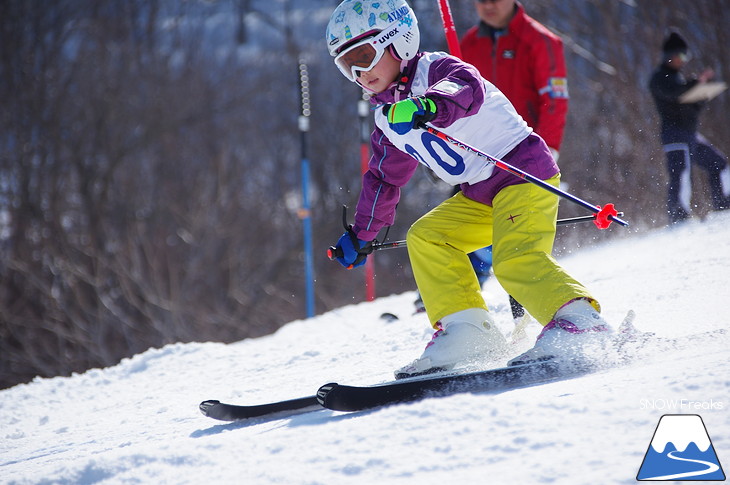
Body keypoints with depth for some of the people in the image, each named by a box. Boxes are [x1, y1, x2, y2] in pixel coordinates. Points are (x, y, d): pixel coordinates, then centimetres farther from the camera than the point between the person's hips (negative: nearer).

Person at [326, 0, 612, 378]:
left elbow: (467, 87, -36)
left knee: (516, 260, -26)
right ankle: (465, 330, -8)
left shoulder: (434, 70, -11)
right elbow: (384, 178, 29)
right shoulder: (388, 118, 15)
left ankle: (578, 319, -26)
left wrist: (430, 105, -57)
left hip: (525, 173, -9)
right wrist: (360, 235, 32)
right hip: (479, 197, 9)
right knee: (426, 237, -2)